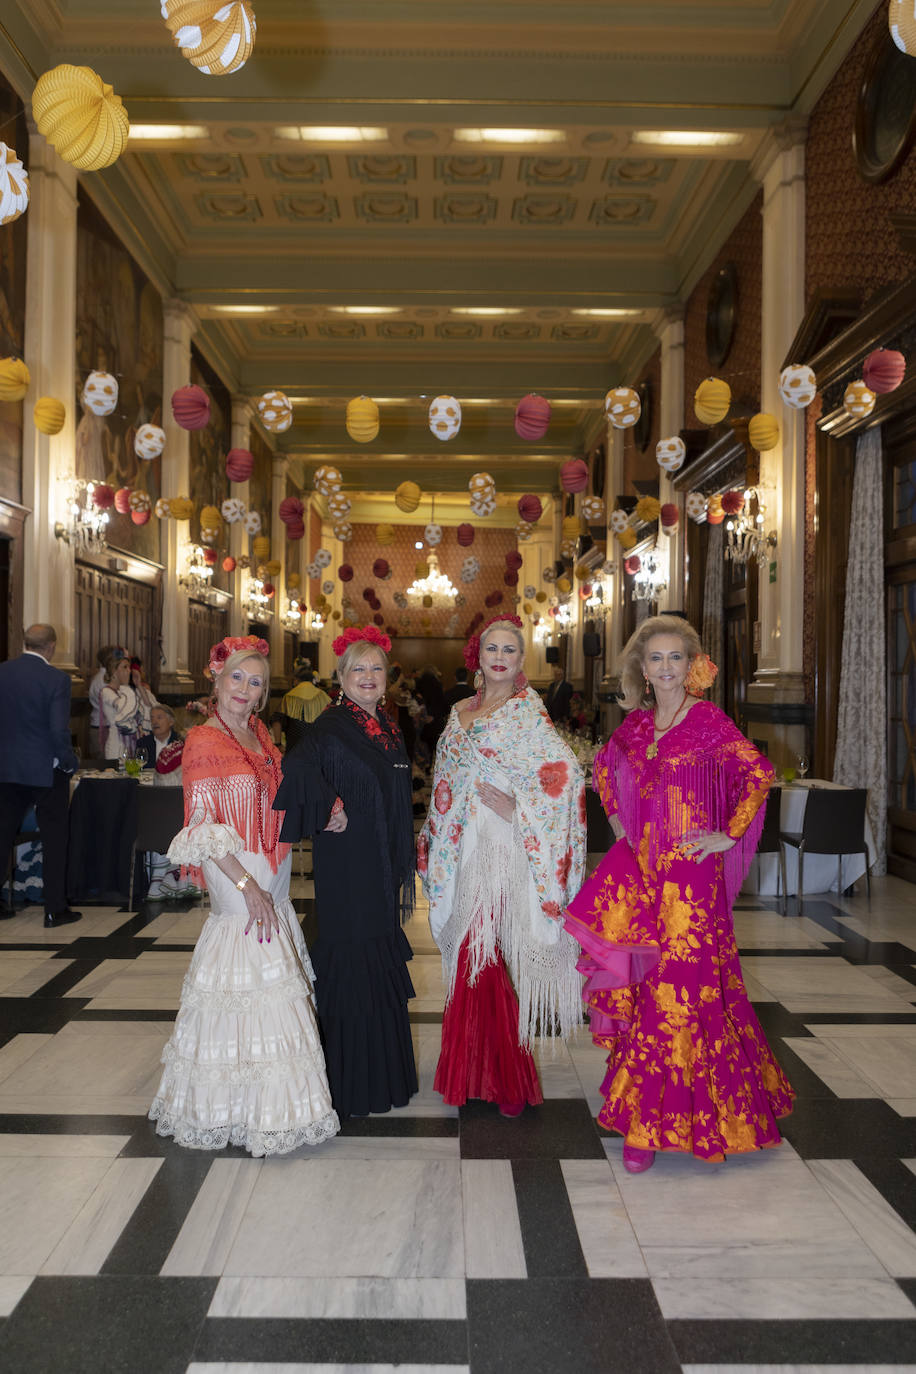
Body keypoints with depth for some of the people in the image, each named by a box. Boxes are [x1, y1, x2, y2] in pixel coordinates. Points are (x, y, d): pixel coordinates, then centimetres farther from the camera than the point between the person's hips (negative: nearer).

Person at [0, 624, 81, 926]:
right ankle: (55, 909, 11)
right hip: (47, 771, -4)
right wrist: (71, 762, -4)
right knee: (54, 839, 6)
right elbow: (59, 730, -20)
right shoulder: (56, 679, -16)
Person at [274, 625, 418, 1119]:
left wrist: (403, 872, 16)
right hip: (346, 869, -7)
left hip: (383, 870, 7)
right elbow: (295, 772, -31)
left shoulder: (389, 728, 11)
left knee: (383, 962, 14)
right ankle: (350, 1082, 13)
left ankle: (384, 1071, 28)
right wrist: (328, 811, -21)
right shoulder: (331, 727, -12)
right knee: (351, 963, -1)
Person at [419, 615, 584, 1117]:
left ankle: (508, 1079, 8)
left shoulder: (527, 711, -6)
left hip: (500, 850, -6)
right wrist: (433, 840, 16)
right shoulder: (462, 712, 14)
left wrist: (518, 809, -16)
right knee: (469, 954, 10)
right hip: (463, 848, 6)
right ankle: (474, 1071, 23)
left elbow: (566, 774, -17)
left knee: (488, 954, -6)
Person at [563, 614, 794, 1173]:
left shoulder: (708, 720, -7)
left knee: (676, 987, -1)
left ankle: (653, 1120, 13)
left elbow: (759, 773, -15)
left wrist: (728, 836, -14)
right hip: (639, 863, 5)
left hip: (689, 867, -5)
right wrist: (616, 815, 16)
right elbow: (605, 765, 27)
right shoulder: (636, 723, 9)